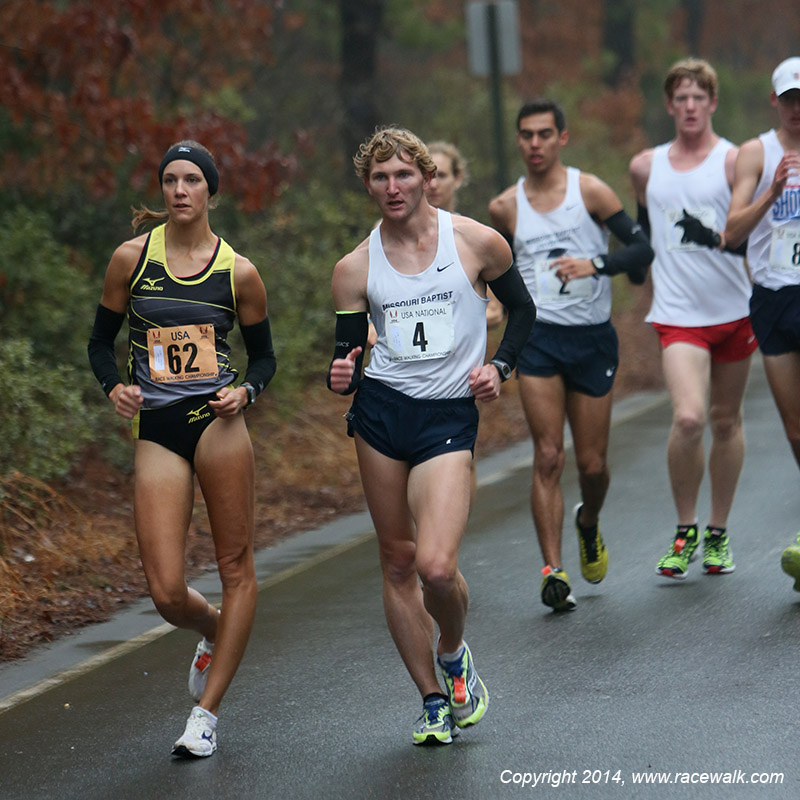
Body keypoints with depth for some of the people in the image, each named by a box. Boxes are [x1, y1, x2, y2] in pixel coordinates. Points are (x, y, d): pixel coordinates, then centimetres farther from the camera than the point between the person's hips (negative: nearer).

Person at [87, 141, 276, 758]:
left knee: (236, 567, -2)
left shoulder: (238, 272, 3)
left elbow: (264, 357, 12)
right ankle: (215, 634, 32)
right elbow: (102, 340, 13)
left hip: (217, 423, -1)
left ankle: (207, 713, 9)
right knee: (167, 593, -5)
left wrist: (245, 392, -8)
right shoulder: (132, 259, 4)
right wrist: (114, 388, -7)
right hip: (156, 430, 1)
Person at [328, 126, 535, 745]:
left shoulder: (477, 242, -2)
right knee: (398, 562, 5)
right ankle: (433, 702, 19)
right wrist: (341, 376, -14)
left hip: (451, 416, -3)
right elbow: (348, 355, 8)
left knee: (436, 566, -18)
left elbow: (522, 309, 12)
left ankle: (453, 653, 15)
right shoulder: (355, 269, 3)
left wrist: (499, 367, -3)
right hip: (381, 413, 3)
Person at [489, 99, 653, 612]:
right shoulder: (506, 208, 4)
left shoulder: (590, 190, -3)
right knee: (548, 458, -12)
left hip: (593, 338, 0)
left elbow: (642, 247, -8)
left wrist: (594, 265, -22)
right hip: (538, 338, 0)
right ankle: (553, 570, -13)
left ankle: (589, 525, 40)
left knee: (592, 464, 6)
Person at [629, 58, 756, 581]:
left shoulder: (733, 161, -2)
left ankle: (718, 534, 25)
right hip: (678, 315, 0)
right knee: (689, 417, -19)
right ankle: (686, 530, -3)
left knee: (726, 421, 9)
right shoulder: (646, 167, 8)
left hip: (733, 310, 0)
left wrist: (719, 237, -19)